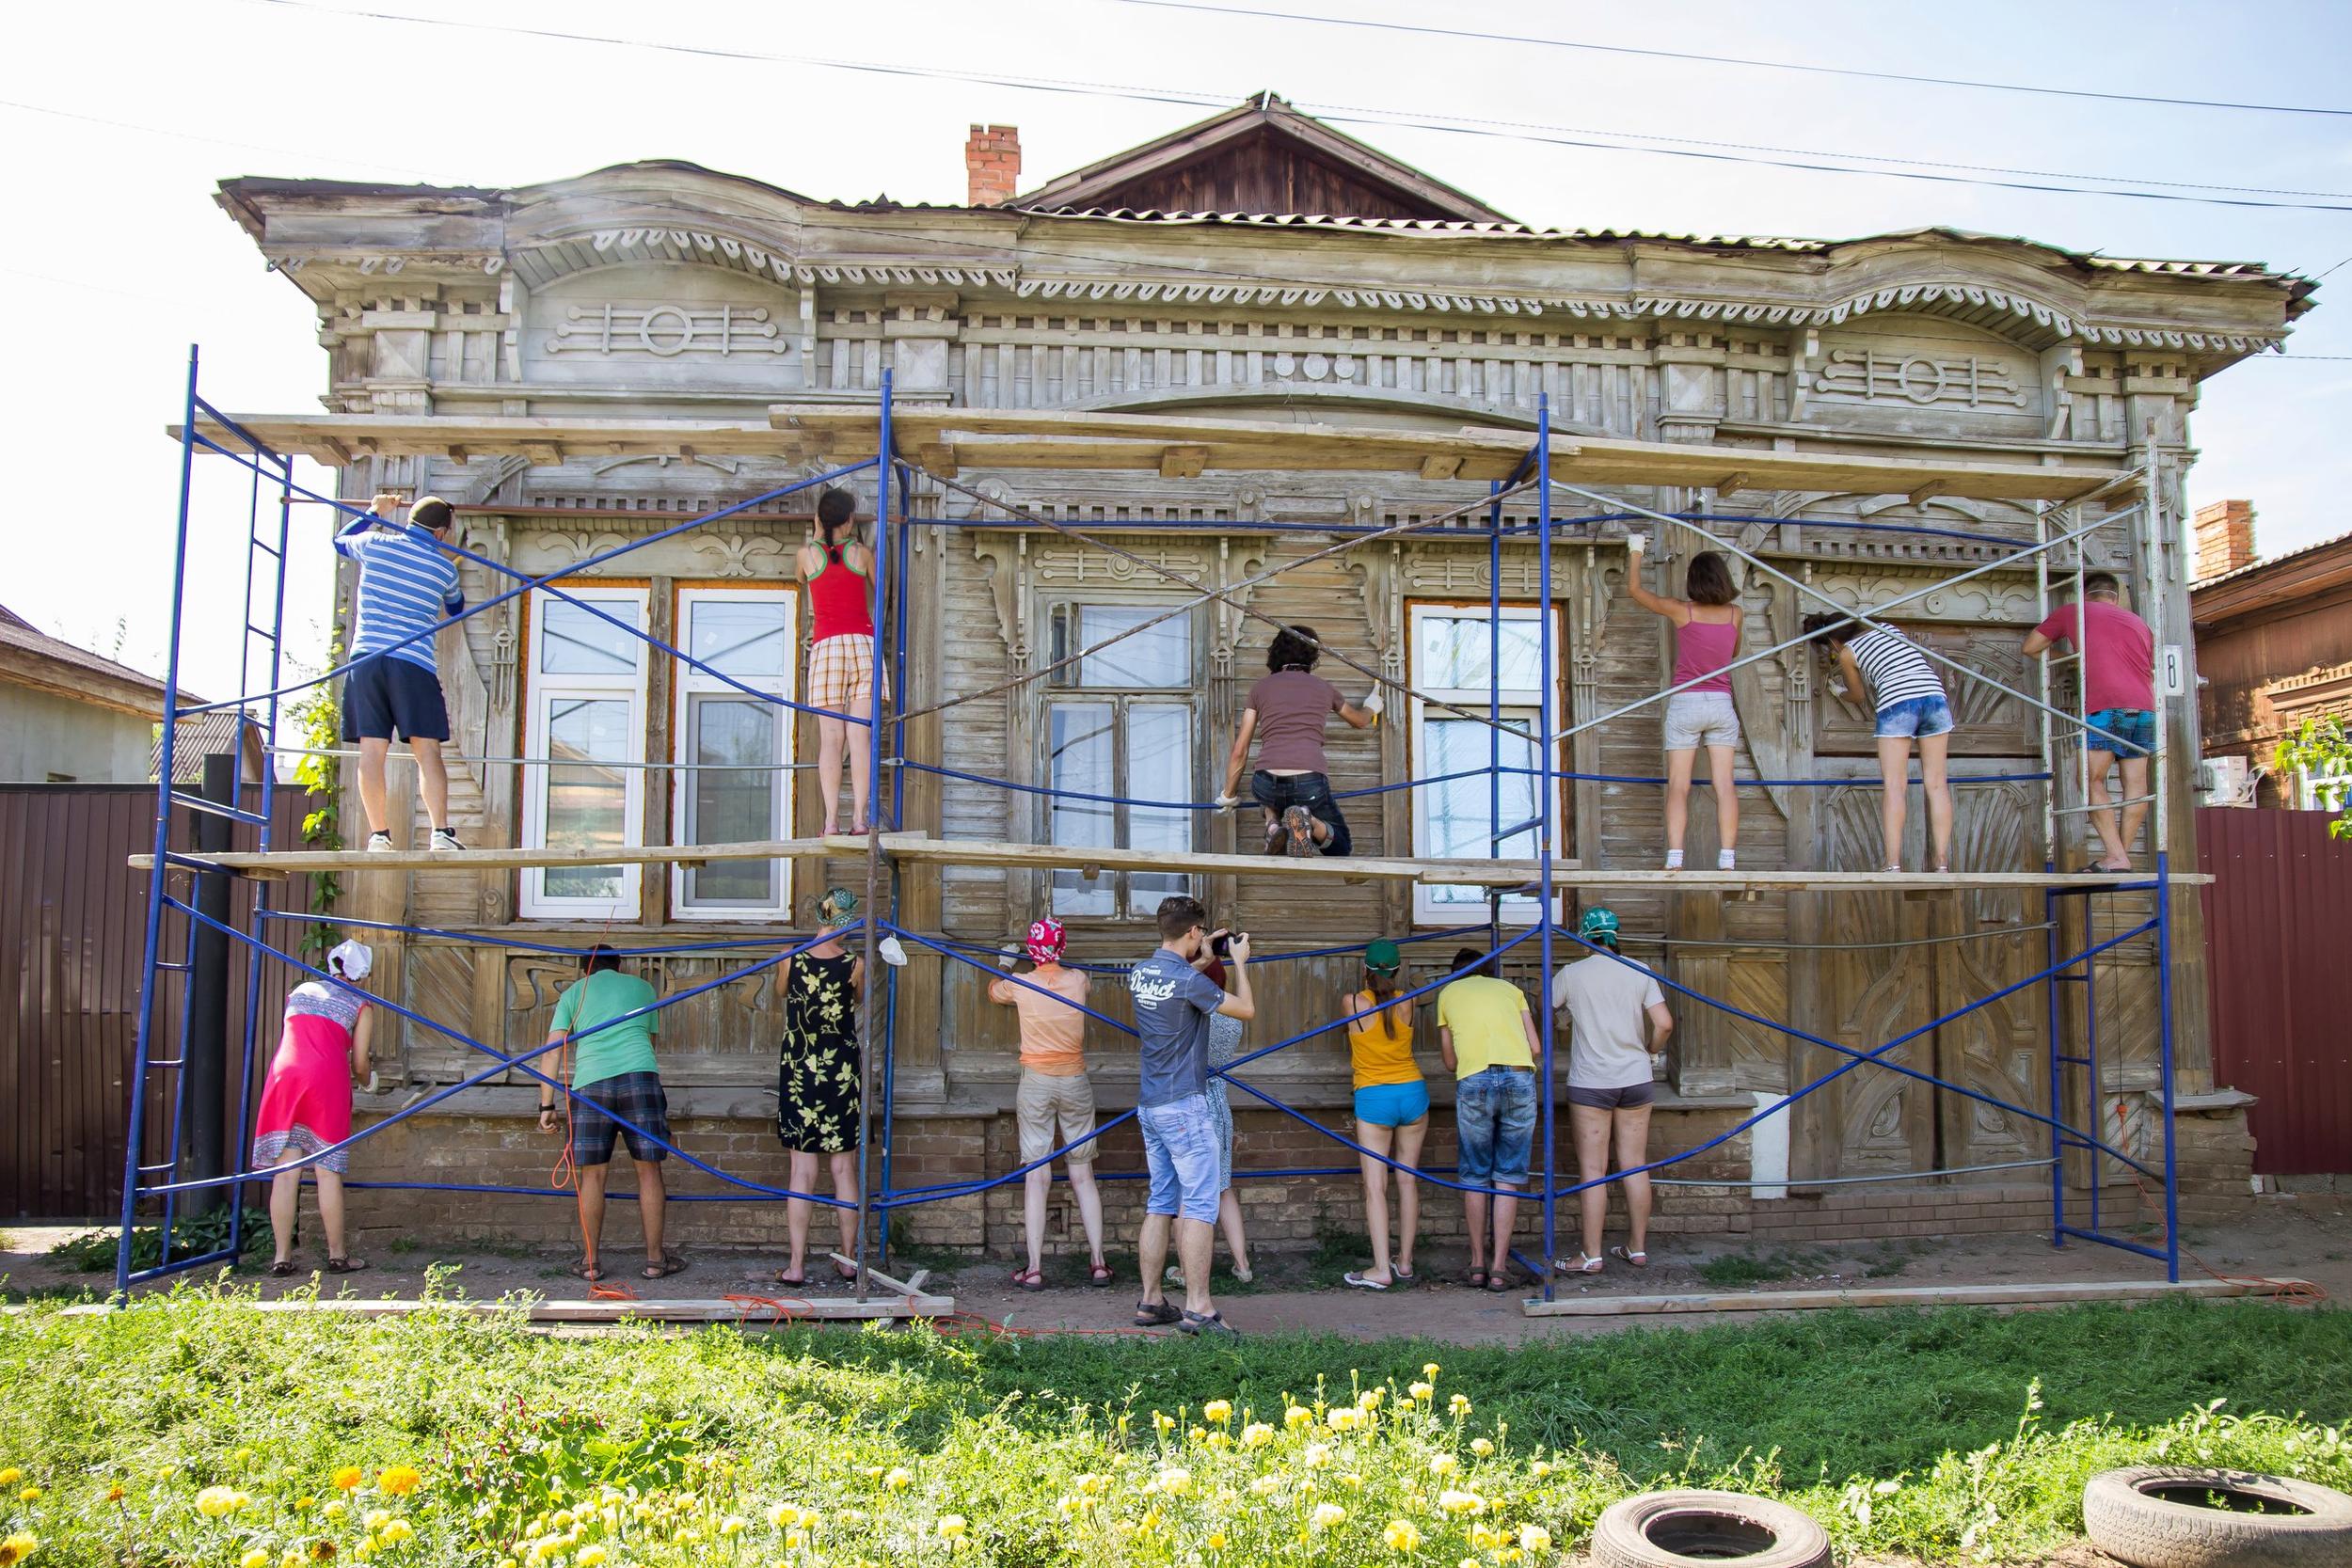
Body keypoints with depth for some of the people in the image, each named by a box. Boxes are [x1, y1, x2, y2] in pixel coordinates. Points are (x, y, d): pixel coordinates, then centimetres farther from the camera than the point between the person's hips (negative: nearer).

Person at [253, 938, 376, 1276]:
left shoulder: (300, 991, 25)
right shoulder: (360, 1005, 13)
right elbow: (359, 1063, 11)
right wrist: (365, 1080, 34)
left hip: (284, 1073, 3)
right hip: (327, 1076, -3)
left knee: (285, 1172, 4)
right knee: (328, 1171, 1)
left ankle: (282, 1257, 5)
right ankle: (337, 1255, 8)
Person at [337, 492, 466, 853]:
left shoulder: (375, 544, 8)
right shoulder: (445, 569, 7)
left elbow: (341, 541, 33)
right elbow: (456, 608, 28)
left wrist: (375, 513, 43)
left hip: (365, 658, 2)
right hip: (414, 662, -2)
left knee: (372, 750, 1)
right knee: (427, 750, -5)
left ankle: (379, 835, -1)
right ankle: (440, 832, -15)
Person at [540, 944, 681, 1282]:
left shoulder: (572, 993, 20)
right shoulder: (642, 987, 23)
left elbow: (553, 1050, 11)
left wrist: (546, 1106, 10)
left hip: (590, 1082, 0)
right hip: (640, 1075, 0)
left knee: (593, 1175, 7)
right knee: (649, 1170, 7)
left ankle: (590, 1262, 13)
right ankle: (655, 1258, 13)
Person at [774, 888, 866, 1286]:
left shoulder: (791, 960, -7)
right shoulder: (855, 966, -9)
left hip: (798, 1073, 0)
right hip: (842, 1072, 0)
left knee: (802, 1172, 3)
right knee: (844, 1169, 9)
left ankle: (796, 1266, 4)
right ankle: (848, 1260, 18)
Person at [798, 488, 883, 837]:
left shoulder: (807, 553, 6)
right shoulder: (861, 552, 5)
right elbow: (879, 590, 21)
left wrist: (818, 535, 38)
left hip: (826, 647, 0)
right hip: (862, 643, 0)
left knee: (831, 737, -4)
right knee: (859, 735, -5)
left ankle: (831, 820, -12)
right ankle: (859, 817, -12)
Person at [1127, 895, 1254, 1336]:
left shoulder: (1141, 972, 7)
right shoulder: (1189, 980, -18)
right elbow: (1247, 1010, -8)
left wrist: (1205, 958, 27)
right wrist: (1238, 961, 5)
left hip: (1149, 1104, 8)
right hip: (1184, 1105, -8)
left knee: (1160, 1204, 13)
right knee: (1200, 1205, -5)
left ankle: (1150, 1302, 16)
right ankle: (1198, 1307, -5)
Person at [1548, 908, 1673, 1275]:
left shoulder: (1571, 974, -5)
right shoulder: (1640, 972, 1)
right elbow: (1664, 1024, -3)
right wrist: (1648, 1051, 14)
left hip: (1590, 1083, -3)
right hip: (1636, 1080, 3)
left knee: (1593, 1171, 0)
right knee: (1636, 1166, 11)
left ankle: (1591, 1256, 3)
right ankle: (1637, 1248, 20)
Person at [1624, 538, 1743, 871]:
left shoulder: (1681, 611, -5)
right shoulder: (1735, 614, 3)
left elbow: (1635, 589, 8)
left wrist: (1636, 550, 21)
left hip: (1685, 703, -2)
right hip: (1721, 704, 2)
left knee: (1678, 787, -2)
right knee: (1724, 785, 0)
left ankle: (1674, 860, -11)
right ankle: (1727, 861, -6)